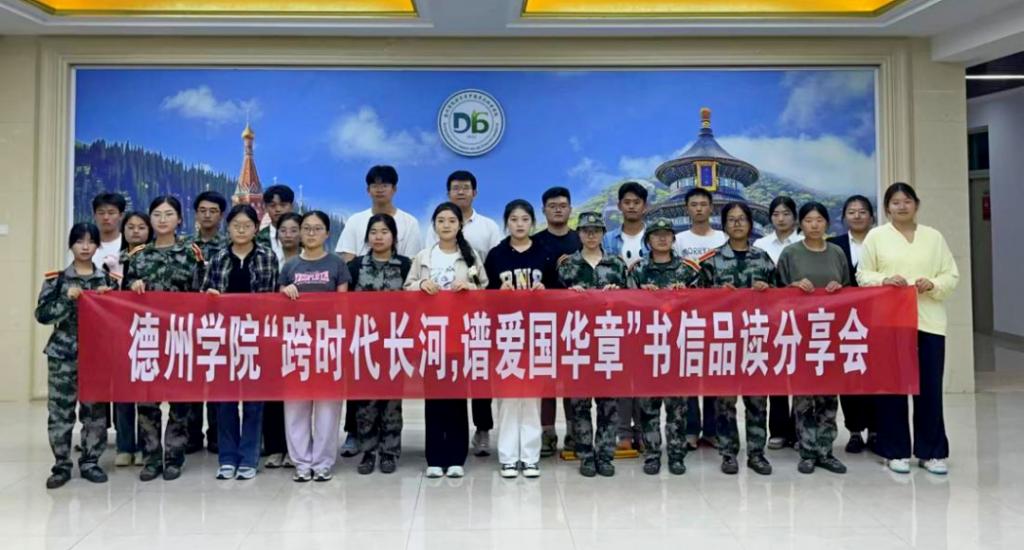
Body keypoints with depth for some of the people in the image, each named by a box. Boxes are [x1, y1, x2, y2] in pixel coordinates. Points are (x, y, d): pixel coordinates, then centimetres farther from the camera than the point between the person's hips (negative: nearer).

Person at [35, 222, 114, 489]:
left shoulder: (106, 279, 7)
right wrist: (67, 299, -15)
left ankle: (90, 462, 16)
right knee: (60, 410, 1)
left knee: (95, 410, 4)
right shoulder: (57, 278, 2)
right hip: (63, 353, -1)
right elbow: (42, 314, -3)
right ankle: (61, 466, 12)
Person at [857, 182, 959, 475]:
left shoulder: (934, 237, 11)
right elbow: (863, 276, 3)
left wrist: (933, 284, -11)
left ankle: (931, 452, 13)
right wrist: (885, 280, -16)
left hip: (929, 321, 2)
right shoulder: (876, 236, 6)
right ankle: (896, 452, 11)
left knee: (930, 387, 2)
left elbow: (951, 276, 9)